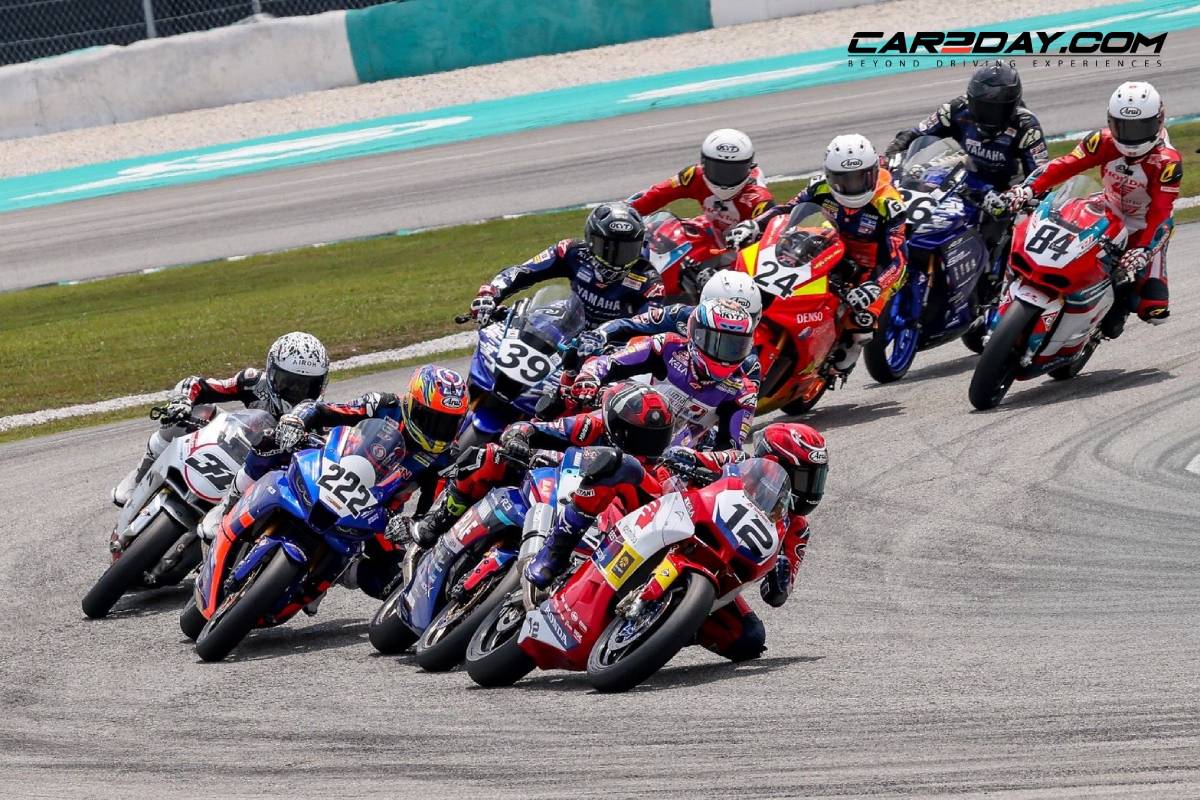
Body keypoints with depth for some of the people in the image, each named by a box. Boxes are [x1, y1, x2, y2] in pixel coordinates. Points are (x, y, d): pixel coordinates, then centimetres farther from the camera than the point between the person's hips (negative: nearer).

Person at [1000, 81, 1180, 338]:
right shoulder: (1104, 142, -16)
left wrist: (1142, 251, -47)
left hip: (1146, 227, -3)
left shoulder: (1168, 161, -26)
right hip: (1110, 215, 3)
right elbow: (1065, 165, -25)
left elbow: (1161, 213, -32)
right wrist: (1028, 189, -40)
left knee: (1154, 311, -16)